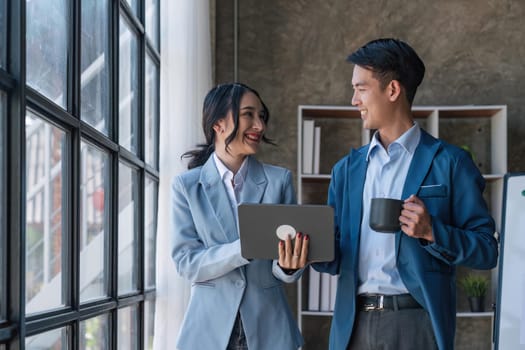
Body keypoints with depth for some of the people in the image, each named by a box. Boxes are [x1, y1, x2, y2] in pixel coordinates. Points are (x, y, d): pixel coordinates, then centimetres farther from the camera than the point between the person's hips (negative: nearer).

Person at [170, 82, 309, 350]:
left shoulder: (279, 180, 0)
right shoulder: (187, 185, -1)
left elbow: (289, 268, 0)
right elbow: (186, 263, -8)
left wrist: (288, 266, -23)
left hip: (268, 328, 1)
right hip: (210, 328, -1)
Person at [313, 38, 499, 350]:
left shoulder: (449, 162, -1)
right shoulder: (347, 169, 13)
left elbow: (487, 250, -2)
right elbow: (336, 256, 11)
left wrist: (432, 231, -17)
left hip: (416, 322, -4)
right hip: (354, 324, 4)